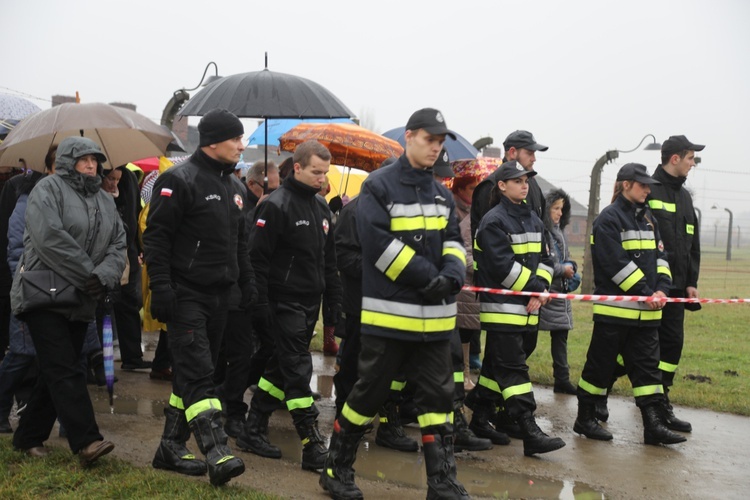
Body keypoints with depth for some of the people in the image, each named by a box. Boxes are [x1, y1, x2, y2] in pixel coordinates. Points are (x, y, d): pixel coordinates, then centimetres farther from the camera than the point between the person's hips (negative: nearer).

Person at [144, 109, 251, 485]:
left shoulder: (232, 186, 15)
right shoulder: (180, 181, -11)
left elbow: (239, 241, 22)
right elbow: (156, 237, -14)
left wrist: (246, 282, 16)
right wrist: (160, 287, -19)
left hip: (218, 297, 8)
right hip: (186, 295, -8)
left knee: (191, 372, 12)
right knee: (197, 373, -12)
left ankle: (171, 448, 21)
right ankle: (218, 454, -16)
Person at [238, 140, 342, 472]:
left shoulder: (321, 207, 13)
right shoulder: (276, 205, -12)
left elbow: (329, 260, 19)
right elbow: (258, 258, -14)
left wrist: (335, 300, 14)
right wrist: (262, 304, -17)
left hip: (310, 305, 8)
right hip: (285, 304, -8)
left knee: (281, 367, 13)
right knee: (298, 371, -6)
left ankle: (252, 432, 25)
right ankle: (313, 447, -2)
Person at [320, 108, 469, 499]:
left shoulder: (441, 194, 14)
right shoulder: (378, 186, -6)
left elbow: (453, 242, 10)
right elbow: (378, 242, -17)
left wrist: (451, 277, -12)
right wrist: (428, 278, -18)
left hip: (434, 315, 6)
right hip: (389, 312, -6)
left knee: (438, 395, 6)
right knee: (369, 392, 3)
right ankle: (336, 469, 21)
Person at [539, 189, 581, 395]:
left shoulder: (558, 231, 15)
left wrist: (571, 267, 2)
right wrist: (562, 269, -11)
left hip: (560, 292, 9)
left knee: (561, 334, 11)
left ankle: (562, 380, 18)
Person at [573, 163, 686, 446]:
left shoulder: (648, 218, 15)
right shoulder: (609, 219, -9)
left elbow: (659, 256, 11)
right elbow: (617, 264, -17)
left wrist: (661, 289, -6)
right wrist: (647, 293, -17)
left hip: (645, 311, 7)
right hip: (614, 308, -7)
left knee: (647, 365, 6)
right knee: (601, 364, 3)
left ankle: (654, 424, 9)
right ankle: (585, 418, 16)